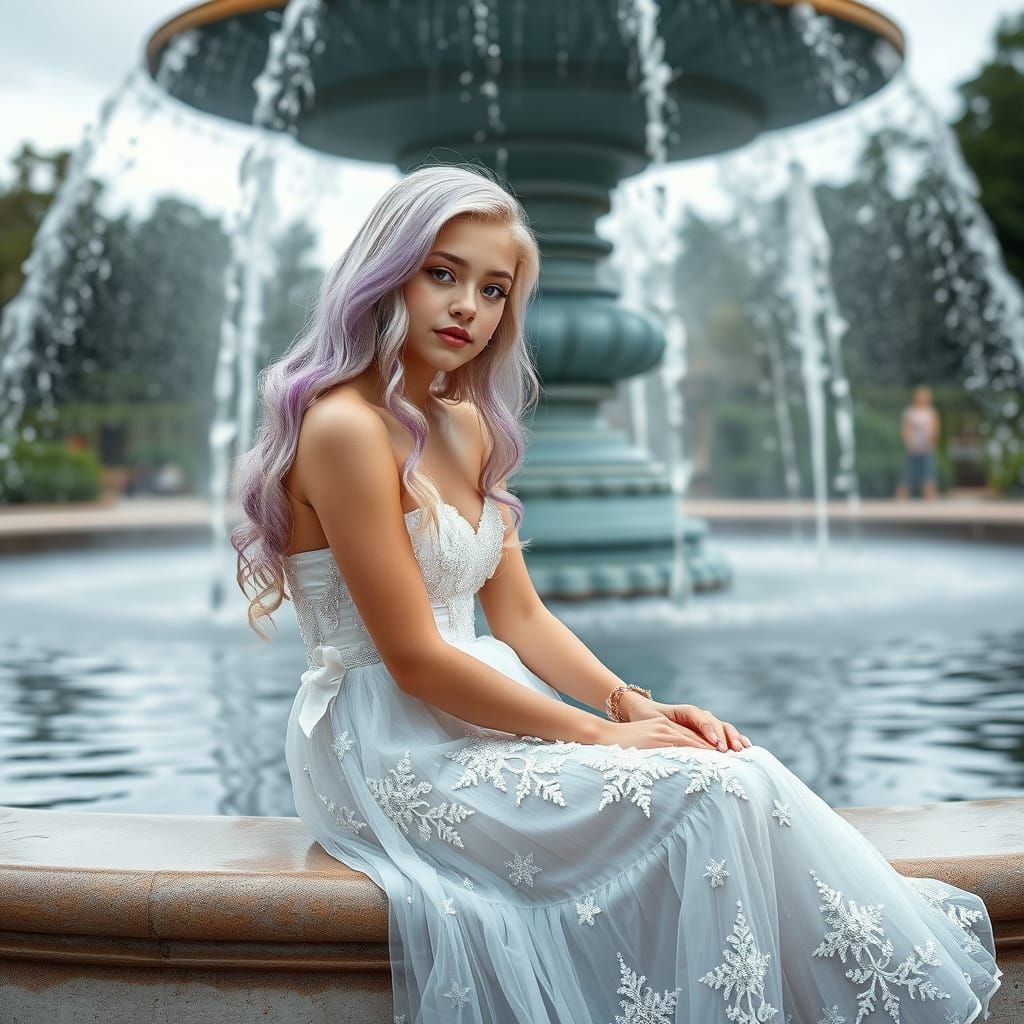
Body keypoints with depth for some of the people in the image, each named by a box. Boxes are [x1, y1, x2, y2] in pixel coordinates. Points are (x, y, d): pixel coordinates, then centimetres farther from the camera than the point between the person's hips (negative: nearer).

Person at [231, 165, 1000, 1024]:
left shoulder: (467, 426, 12)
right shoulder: (345, 427, -15)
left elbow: (520, 615, 12)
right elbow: (416, 661, -18)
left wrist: (634, 705, -4)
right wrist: (600, 734, -14)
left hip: (469, 720, 8)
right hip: (390, 752, -7)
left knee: (739, 774, -12)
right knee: (708, 795, -19)